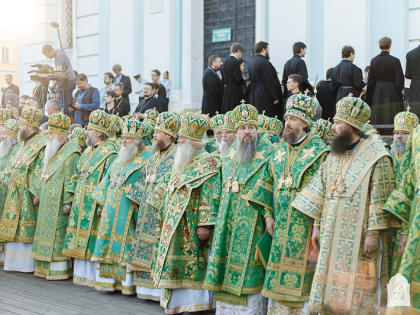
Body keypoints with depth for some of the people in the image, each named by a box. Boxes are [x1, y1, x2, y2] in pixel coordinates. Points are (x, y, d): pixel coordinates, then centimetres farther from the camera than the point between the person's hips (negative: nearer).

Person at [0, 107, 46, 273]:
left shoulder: (41, 145, -12)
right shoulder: (25, 144, 17)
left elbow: (41, 173, -17)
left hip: (29, 195, -9)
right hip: (16, 195, 9)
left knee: (27, 229, -6)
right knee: (15, 227, 9)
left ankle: (28, 263, -1)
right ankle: (16, 261, 14)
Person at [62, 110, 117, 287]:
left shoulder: (109, 153, -10)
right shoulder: (87, 151, 16)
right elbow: (77, 176, 21)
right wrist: (70, 196, 15)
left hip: (94, 206, -8)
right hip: (80, 205, 8)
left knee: (92, 241, -6)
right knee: (80, 239, 10)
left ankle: (93, 276, 0)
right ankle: (81, 274, 17)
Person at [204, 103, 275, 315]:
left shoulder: (267, 153, -5)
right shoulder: (230, 155, 14)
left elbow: (270, 186, -13)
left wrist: (268, 214, -22)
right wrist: (221, 216, 15)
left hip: (252, 220, -6)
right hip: (229, 220, 6)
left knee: (250, 266, -6)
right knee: (228, 264, 9)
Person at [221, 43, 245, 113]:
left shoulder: (225, 62, 12)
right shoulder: (235, 62, -13)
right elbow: (238, 79, -16)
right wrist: (245, 81, 3)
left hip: (226, 93, 8)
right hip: (235, 93, -8)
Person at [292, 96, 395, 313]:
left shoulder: (376, 157, -6)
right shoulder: (333, 157, 15)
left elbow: (379, 199, -11)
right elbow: (321, 193, 15)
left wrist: (373, 233, -16)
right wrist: (317, 226, 10)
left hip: (358, 237, -6)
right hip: (332, 237, 6)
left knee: (356, 294, -4)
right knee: (331, 287, 7)